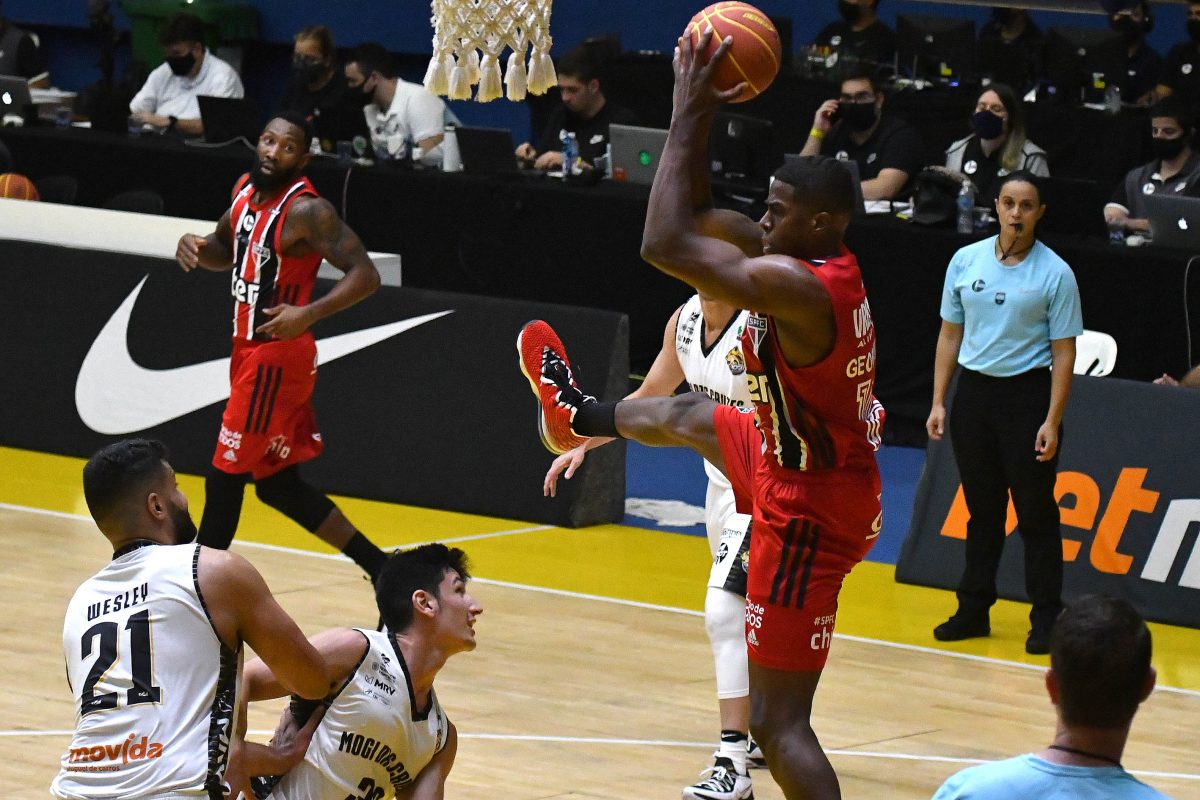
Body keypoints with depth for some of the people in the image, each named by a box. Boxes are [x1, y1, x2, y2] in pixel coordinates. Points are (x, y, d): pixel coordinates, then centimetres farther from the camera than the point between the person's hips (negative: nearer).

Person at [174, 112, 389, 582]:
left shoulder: (306, 210, -18)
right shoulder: (245, 191, 7)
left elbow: (365, 275, -22)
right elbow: (227, 252, 24)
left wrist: (307, 314, -34)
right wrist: (197, 247, 1)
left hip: (275, 356, -9)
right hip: (250, 350, 9)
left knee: (224, 479, -3)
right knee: (278, 483, 14)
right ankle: (382, 571, 21)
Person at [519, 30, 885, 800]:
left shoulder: (796, 287, -31)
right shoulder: (822, 266, -2)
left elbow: (665, 243, -30)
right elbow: (700, 217, 8)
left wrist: (688, 117, -24)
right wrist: (697, 117, -3)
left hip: (810, 511, -11)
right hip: (815, 471, 11)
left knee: (780, 723, -8)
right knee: (688, 417, 38)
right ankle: (578, 417, 71)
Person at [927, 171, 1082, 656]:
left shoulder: (1055, 273, -6)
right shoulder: (966, 261, 4)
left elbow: (1064, 352, -5)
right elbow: (950, 334, 10)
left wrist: (1052, 421, -11)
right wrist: (938, 402, 5)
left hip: (1027, 396, -3)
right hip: (974, 392, 3)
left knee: (1036, 512, 0)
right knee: (982, 509, 10)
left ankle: (1046, 619, 6)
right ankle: (974, 610, 18)